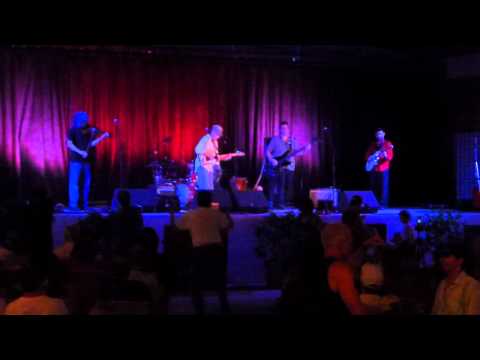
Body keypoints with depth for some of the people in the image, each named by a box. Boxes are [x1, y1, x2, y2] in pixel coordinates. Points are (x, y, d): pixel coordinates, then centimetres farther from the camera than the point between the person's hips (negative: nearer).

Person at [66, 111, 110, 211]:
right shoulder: (72, 131, -5)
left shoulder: (88, 131, 11)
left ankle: (85, 204, 15)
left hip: (86, 160, 6)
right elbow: (69, 144, -15)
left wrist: (102, 137, -6)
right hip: (76, 160, -6)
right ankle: (73, 205, -5)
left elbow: (91, 144, 6)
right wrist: (80, 152, -24)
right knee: (74, 182, -6)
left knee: (87, 182, 8)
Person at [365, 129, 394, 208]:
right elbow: (367, 154, 19)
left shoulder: (388, 144, 0)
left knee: (383, 187, -9)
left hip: (383, 169, -5)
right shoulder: (373, 145, 15)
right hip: (373, 169, 5)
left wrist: (386, 156, -31)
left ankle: (383, 204, -10)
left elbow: (390, 157, -9)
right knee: (374, 188, 7)